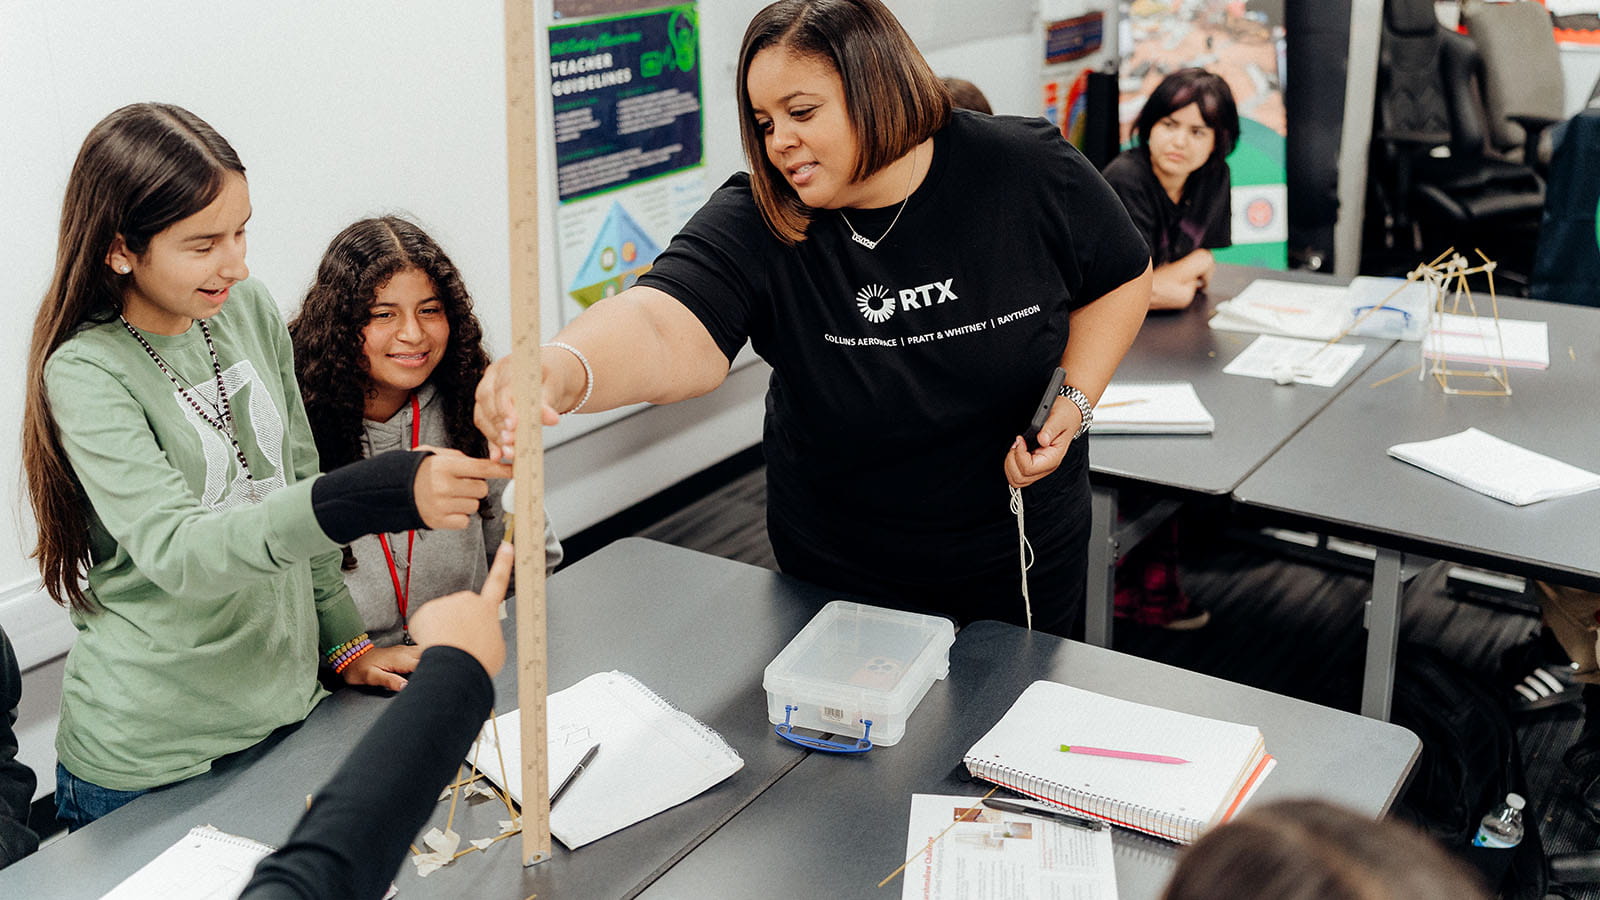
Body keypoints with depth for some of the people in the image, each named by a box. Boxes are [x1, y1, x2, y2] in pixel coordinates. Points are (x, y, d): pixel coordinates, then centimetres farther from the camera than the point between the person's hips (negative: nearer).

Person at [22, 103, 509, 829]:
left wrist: (344, 642, 13)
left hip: (288, 710, 6)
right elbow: (174, 551, -29)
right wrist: (377, 495, -42)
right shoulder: (85, 373, -17)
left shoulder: (250, 309, 1)